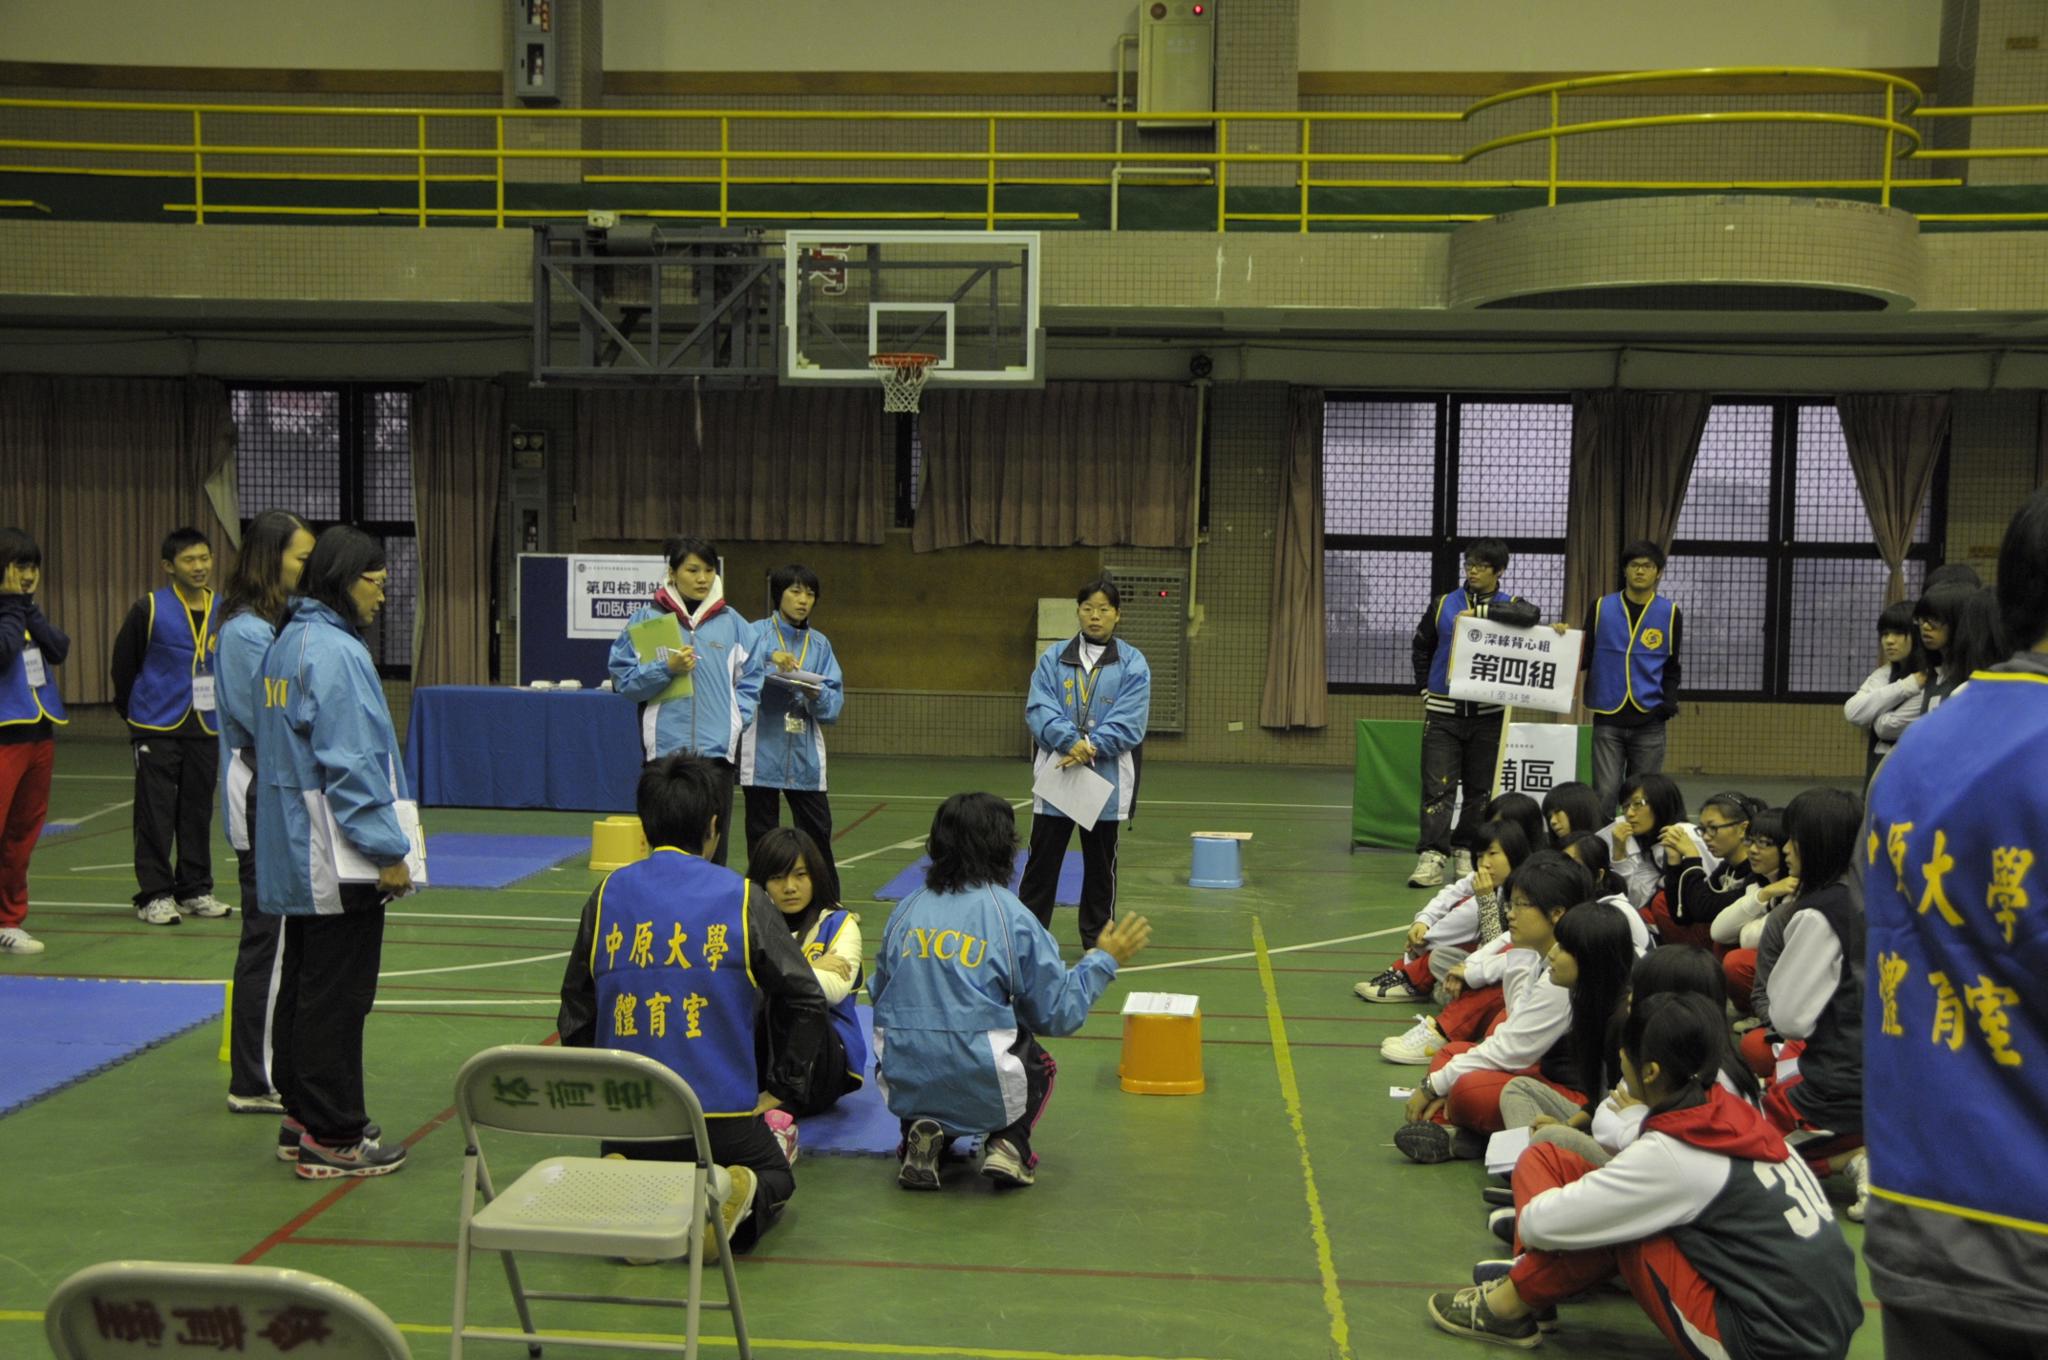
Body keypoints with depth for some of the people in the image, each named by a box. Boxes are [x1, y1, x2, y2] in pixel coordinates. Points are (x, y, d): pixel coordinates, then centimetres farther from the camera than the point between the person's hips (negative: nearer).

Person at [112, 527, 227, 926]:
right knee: (156, 814, 0)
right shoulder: (150, 609, -8)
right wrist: (130, 710, 7)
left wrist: (221, 709, 10)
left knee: (198, 812, 10)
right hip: (157, 729, -4)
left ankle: (195, 890, 20)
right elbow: (124, 661, 0)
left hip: (205, 728, 4)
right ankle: (154, 895, 7)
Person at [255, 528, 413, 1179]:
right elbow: (350, 764, -21)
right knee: (337, 997, -2)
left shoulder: (286, 642, 11)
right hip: (339, 861, -10)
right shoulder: (337, 652, -18)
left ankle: (301, 1114, 27)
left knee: (301, 984, 16)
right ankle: (333, 1140, 6)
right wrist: (389, 851, -15)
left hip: (292, 854, 10)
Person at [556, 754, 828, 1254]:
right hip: (723, 1115, -2)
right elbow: (807, 1001, -3)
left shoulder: (606, 896, 3)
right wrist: (778, 1091, 9)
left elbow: (575, 1018, 8)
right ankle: (736, 1199, -8)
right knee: (774, 1175, 28)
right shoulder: (742, 899, -4)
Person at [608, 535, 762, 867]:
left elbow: (750, 678, 16)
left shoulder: (732, 622, 8)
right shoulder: (646, 618, 3)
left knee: (713, 839, 3)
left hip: (718, 746, 2)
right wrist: (667, 668, -12)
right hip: (665, 744, -1)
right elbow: (623, 678, 2)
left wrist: (737, 718, 3)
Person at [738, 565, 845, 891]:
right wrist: (769, 661, -26)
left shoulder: (820, 644, 10)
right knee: (761, 837, 7)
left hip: (805, 755, 3)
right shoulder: (756, 634, 0)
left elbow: (834, 704, 4)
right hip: (763, 751, -3)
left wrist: (816, 695, -16)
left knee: (817, 834, 4)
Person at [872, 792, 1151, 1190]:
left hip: (904, 1086, 2)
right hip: (982, 1092, -2)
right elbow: (1060, 1013, -2)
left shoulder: (906, 910, 4)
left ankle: (923, 1134, 8)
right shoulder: (1013, 918, -7)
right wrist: (1104, 961, 10)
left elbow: (879, 994, 12)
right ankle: (1009, 1144, 4)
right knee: (1039, 1064, 31)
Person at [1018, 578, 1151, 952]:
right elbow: (1038, 709, -6)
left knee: (1100, 864, 12)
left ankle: (1097, 940, 24)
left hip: (1107, 779, 0)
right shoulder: (1054, 657, 2)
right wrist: (1072, 742, -21)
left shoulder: (1132, 663, -1)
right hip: (1055, 775, 0)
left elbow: (1128, 723, -9)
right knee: (1042, 859, 4)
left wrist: (1091, 746, -20)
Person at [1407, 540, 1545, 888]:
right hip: (1443, 713, 0)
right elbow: (1420, 650, 15)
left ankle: (1467, 853, 18)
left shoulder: (1508, 606, 2)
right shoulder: (1443, 605, 5)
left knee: (1480, 789, 7)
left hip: (1487, 714, 0)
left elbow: (1531, 615, -23)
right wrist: (1426, 690, 7)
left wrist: (1479, 611, -22)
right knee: (1437, 787, -8)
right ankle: (1432, 857, -11)